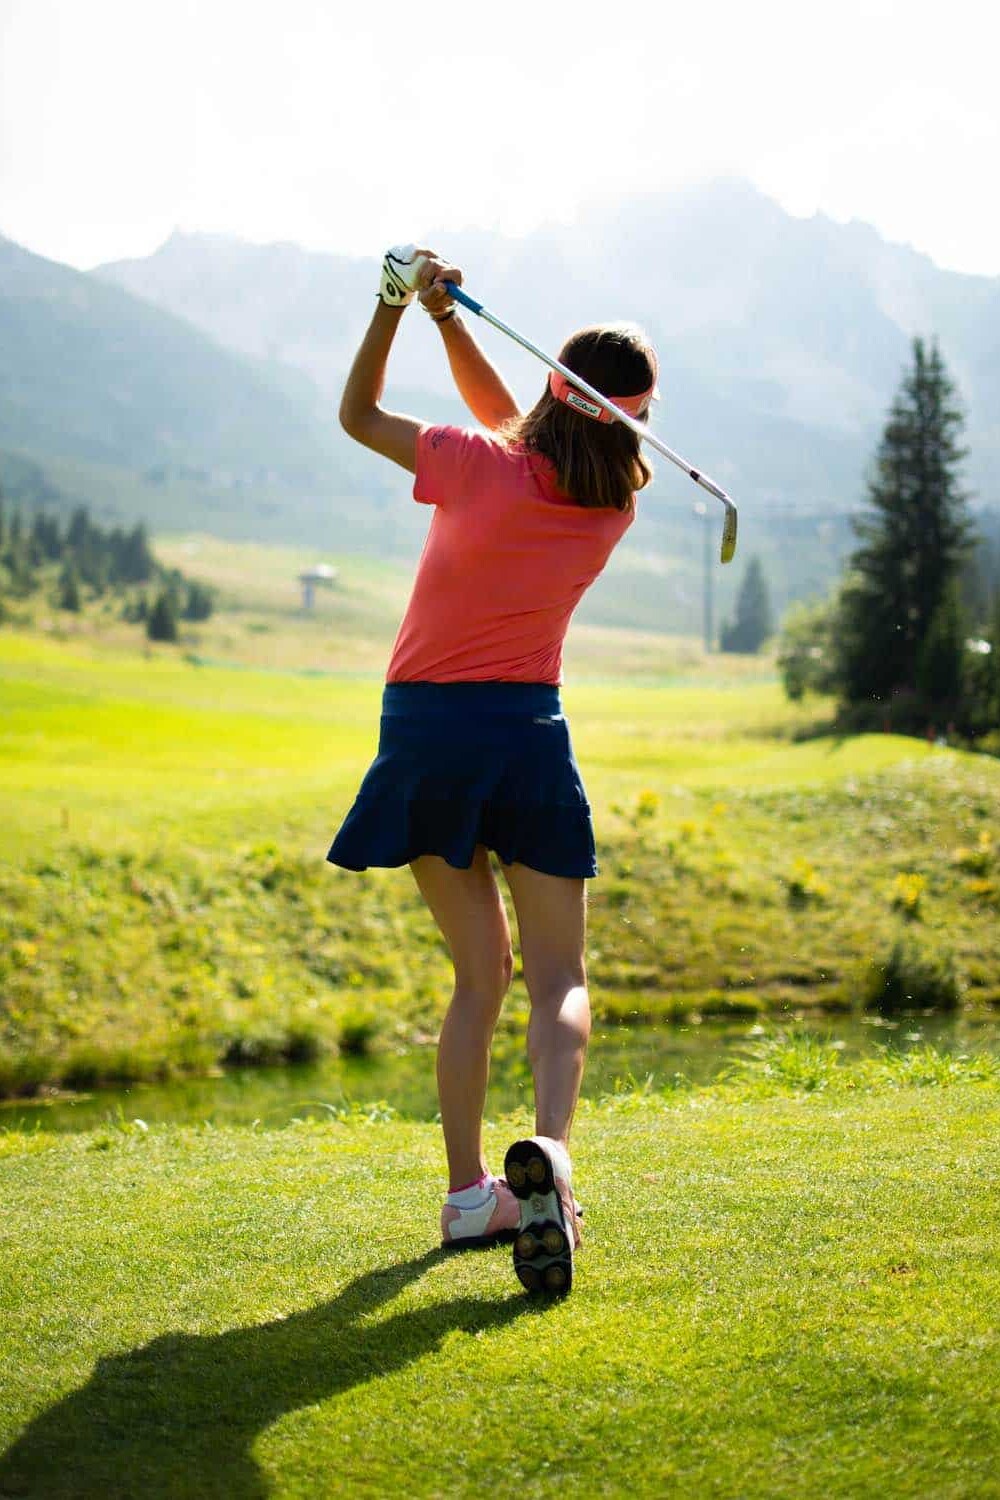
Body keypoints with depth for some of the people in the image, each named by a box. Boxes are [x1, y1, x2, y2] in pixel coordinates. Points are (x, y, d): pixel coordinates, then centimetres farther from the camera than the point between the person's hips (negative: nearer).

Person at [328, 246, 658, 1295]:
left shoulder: (480, 468, -12)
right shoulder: (613, 507, 0)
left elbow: (357, 414, 2)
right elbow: (507, 421, 13)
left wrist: (400, 304, -3)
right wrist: (447, 316, 4)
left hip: (426, 732, 0)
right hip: (527, 731, 0)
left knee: (482, 971, 12)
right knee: (558, 978, 2)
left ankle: (469, 1191, 10)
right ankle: (547, 1150, -26)